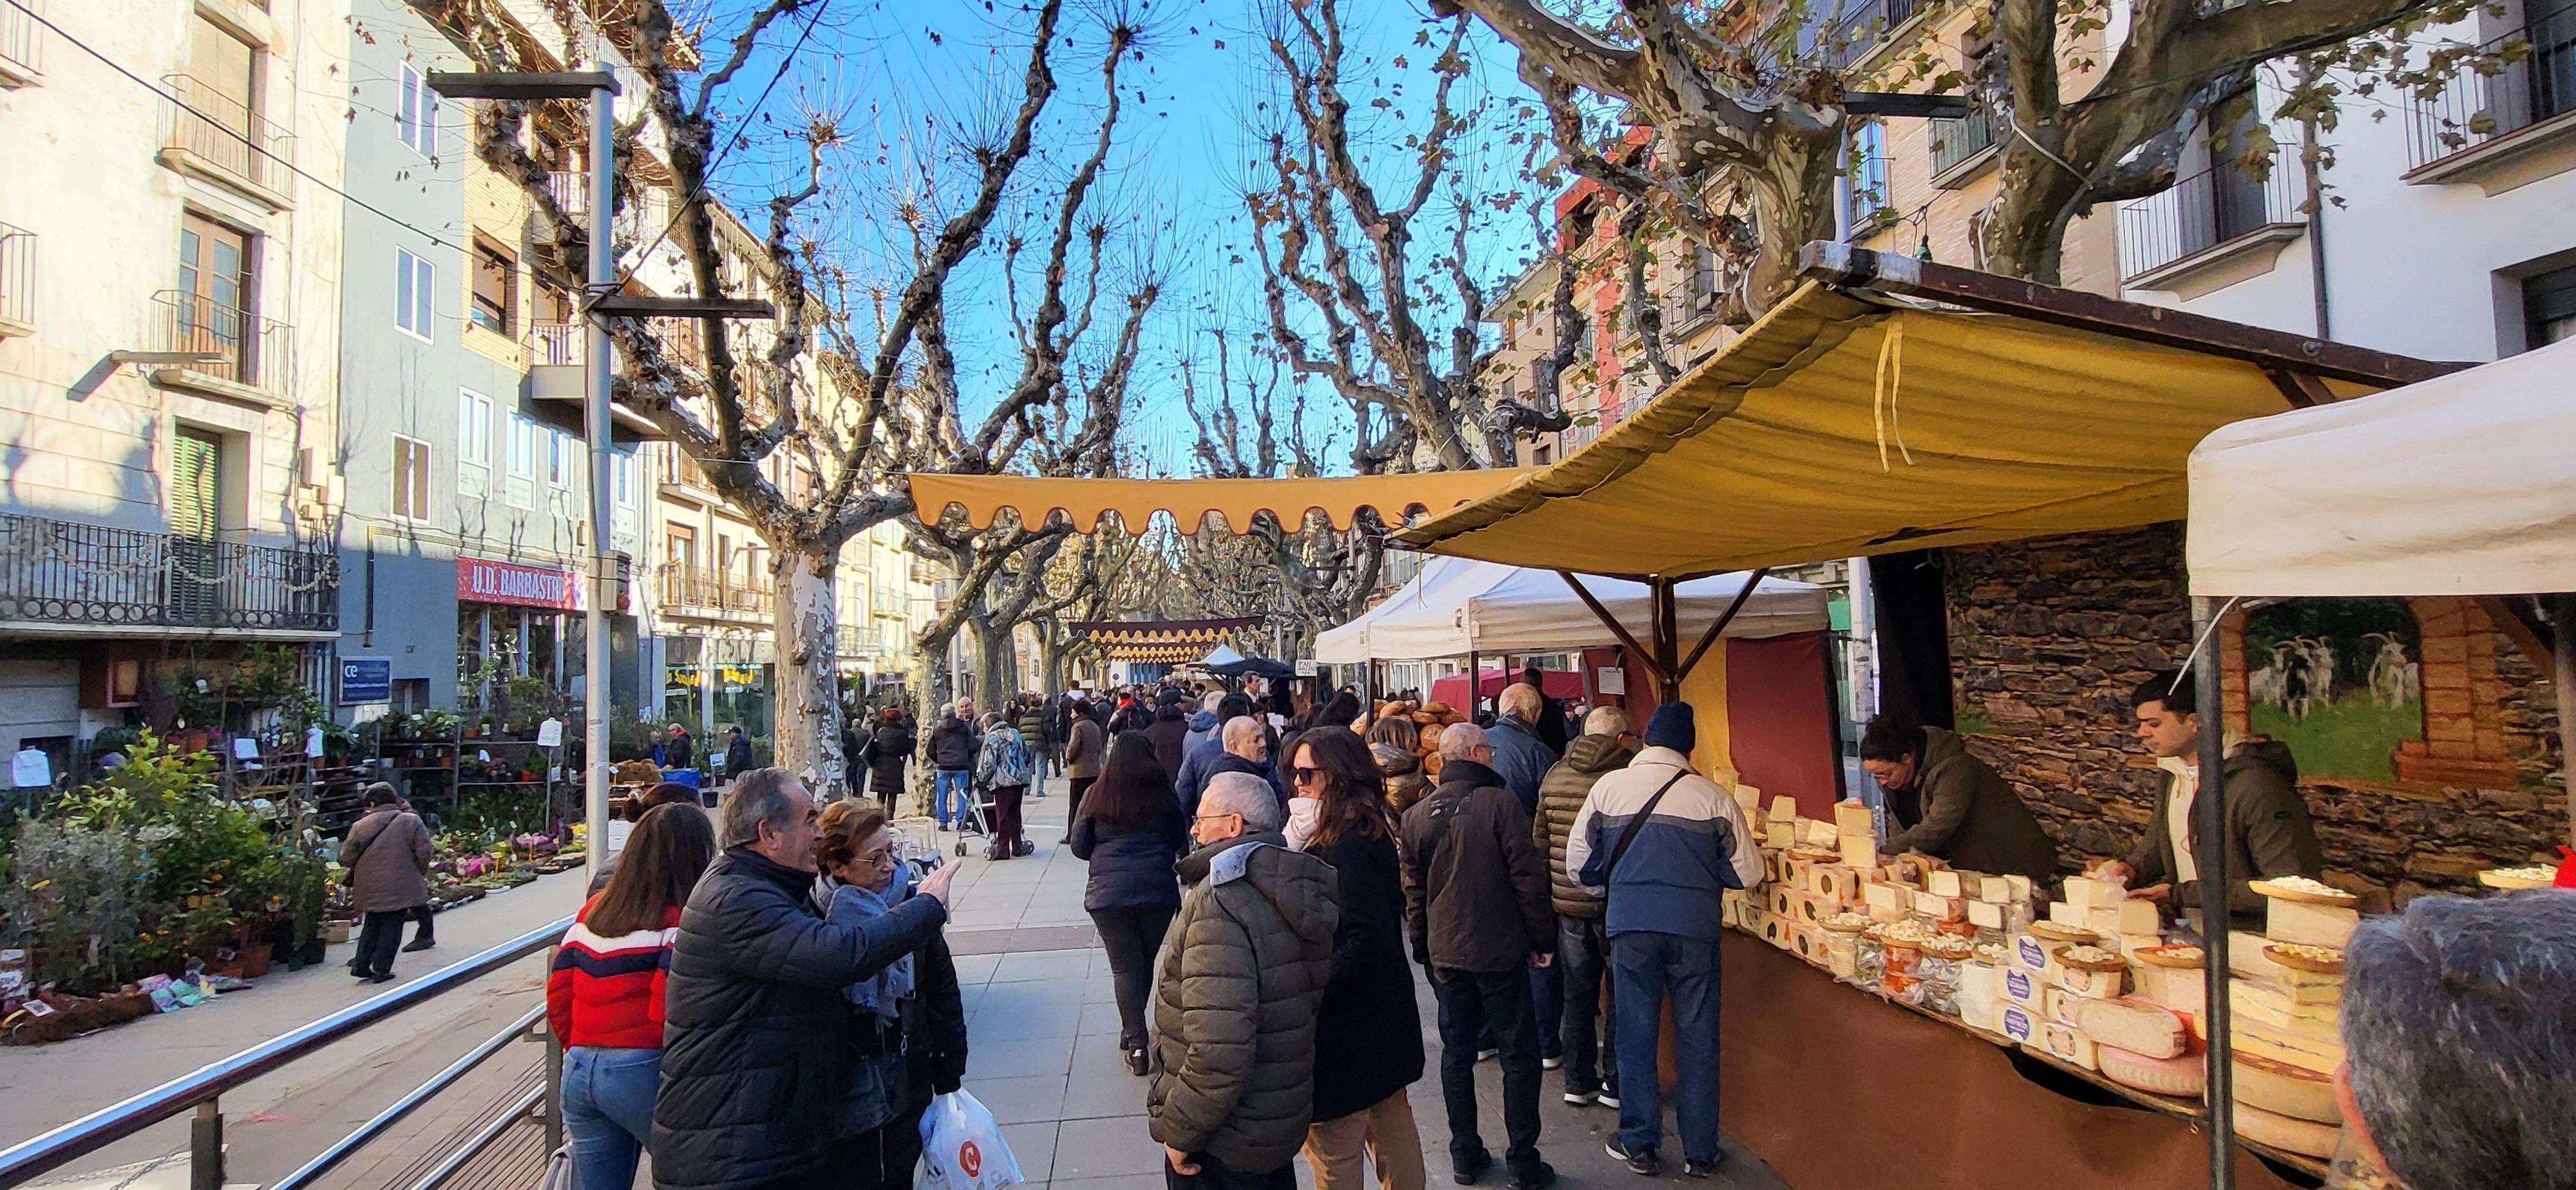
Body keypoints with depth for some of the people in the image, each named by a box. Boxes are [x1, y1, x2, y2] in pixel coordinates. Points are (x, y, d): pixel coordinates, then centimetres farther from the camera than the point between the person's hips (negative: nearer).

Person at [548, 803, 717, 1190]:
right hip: (642, 1071, -7)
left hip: (577, 1071, 8)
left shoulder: (594, 909, 10)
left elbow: (558, 998, 13)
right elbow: (668, 1014, -19)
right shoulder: (679, 922, -12)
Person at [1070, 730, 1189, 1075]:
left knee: (1125, 966, 6)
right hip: (1158, 891, 1)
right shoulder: (1163, 794, 0)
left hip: (1109, 892, -1)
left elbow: (1079, 847, 5)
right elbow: (1181, 843, 8)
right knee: (1145, 962, 18)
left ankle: (1137, 1043, 0)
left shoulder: (1096, 794, 0)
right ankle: (1132, 1030, 29)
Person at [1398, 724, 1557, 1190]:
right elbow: (1528, 877, -13)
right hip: (1499, 951, -5)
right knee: (1519, 1055, 7)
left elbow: (1413, 890, 10)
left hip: (1445, 954, 5)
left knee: (1457, 1053, 14)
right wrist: (1543, 940, -3)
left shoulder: (1417, 815, 2)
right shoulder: (1499, 803, -14)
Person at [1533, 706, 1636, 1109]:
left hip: (1567, 901, 5)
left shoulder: (1554, 776, 5)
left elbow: (1539, 841, 9)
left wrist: (1549, 894, 17)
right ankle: (1616, 1084, 16)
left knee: (1579, 993, 15)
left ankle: (1579, 1082, 22)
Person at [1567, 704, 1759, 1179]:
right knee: (1697, 1038, 12)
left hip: (1630, 925, 1)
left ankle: (1639, 1145, 21)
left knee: (1636, 1034, 12)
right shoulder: (1713, 796, -4)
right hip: (1695, 926, 0)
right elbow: (1747, 872, 0)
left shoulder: (1608, 786, -1)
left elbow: (1579, 862, 5)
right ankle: (1700, 1152, 21)